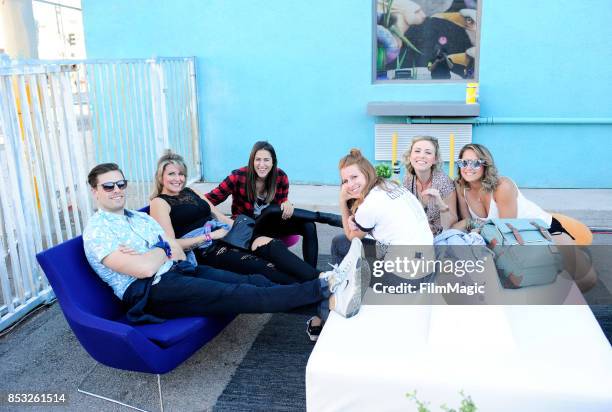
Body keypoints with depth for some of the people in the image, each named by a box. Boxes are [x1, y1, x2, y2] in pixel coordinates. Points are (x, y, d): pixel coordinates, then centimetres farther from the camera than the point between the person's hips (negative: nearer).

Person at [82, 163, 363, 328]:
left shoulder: (141, 217, 21)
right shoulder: (96, 232, -5)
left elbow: (178, 254, 13)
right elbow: (145, 269, -18)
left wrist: (150, 255, -7)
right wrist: (163, 251, 1)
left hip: (180, 272, 8)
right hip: (149, 292, -8)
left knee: (253, 281, -14)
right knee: (236, 295, -24)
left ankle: (328, 298, -28)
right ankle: (325, 291, -35)